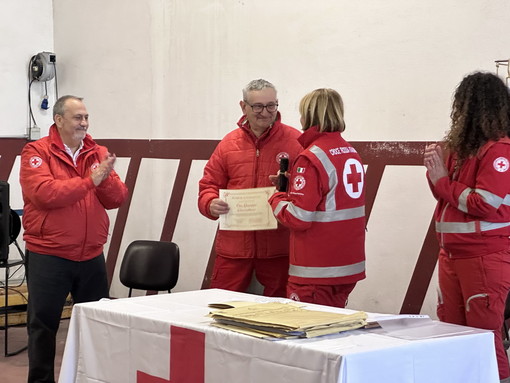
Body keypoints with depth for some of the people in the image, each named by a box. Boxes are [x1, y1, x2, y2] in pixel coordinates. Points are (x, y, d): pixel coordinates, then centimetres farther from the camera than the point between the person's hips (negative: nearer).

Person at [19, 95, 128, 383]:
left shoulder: (98, 153, 7)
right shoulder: (36, 152, -7)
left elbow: (118, 198, 1)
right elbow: (44, 193, -22)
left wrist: (105, 177, -19)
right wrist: (90, 181, -19)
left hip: (92, 256, 5)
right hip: (48, 256, -4)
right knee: (43, 324, 4)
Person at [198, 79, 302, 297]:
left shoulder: (295, 141, 0)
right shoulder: (229, 143, 8)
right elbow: (209, 185, 11)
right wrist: (211, 204, -10)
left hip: (278, 247, -2)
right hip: (233, 246, 2)